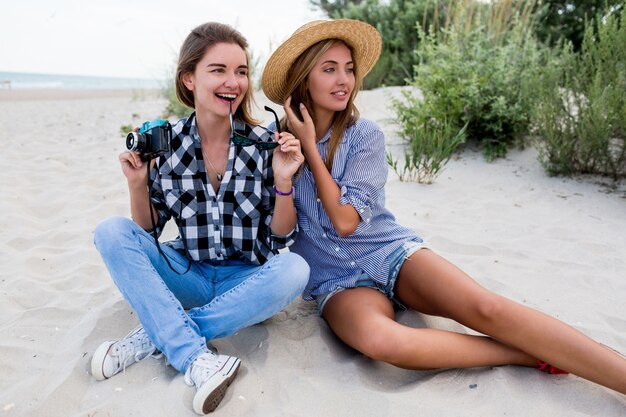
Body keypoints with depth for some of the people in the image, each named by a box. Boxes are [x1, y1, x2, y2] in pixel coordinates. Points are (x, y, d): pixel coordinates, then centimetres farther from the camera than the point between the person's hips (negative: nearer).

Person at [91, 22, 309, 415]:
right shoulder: (166, 143, -6)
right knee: (112, 232, -16)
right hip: (189, 275, 2)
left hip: (247, 280, -1)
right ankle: (195, 358, -28)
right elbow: (147, 231, 2)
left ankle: (155, 335, -19)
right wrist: (138, 183, -15)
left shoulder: (265, 145, -10)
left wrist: (283, 181, -23)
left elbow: (282, 238, -8)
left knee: (295, 269, -31)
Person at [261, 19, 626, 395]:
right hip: (338, 280, 0)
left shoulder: (365, 135, -3)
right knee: (379, 339, -34)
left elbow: (346, 219, -13)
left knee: (486, 308, -27)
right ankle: (534, 355, -20)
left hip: (389, 251, 1)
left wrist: (310, 147, -11)